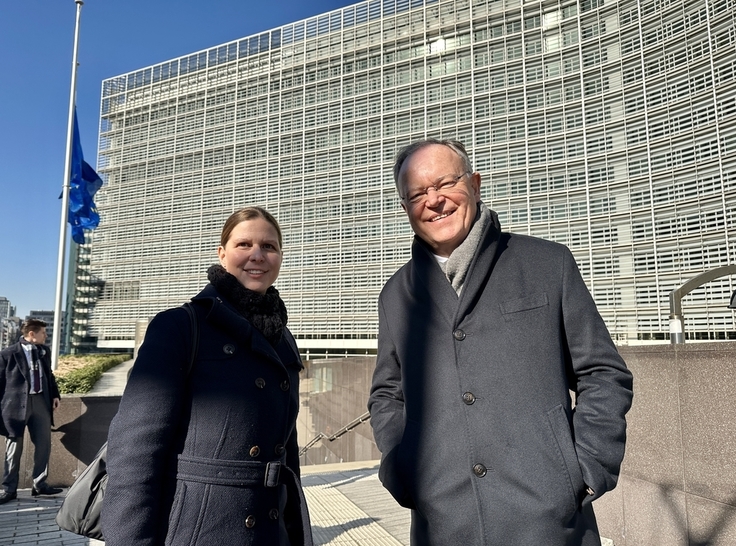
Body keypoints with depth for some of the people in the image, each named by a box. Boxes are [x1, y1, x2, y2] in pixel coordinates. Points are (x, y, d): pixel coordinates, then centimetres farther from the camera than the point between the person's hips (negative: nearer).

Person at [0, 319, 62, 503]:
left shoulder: (44, 351, 9)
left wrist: (55, 395, 9)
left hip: (41, 401, 5)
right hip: (17, 403, -5)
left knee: (44, 444, 10)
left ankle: (39, 485, 24)